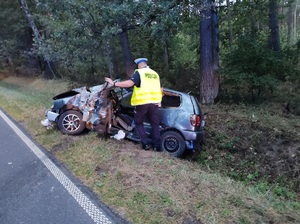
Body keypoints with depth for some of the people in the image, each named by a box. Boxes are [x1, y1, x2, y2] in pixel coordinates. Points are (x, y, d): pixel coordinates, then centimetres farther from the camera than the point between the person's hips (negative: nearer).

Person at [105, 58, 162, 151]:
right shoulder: (155, 74, 15)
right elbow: (160, 89, 17)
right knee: (155, 124, 12)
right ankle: (157, 146, 13)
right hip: (154, 102, 5)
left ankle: (146, 144, 9)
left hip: (142, 103, -5)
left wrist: (114, 83, -15)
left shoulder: (139, 72, -4)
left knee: (138, 123, 13)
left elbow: (130, 83, -19)